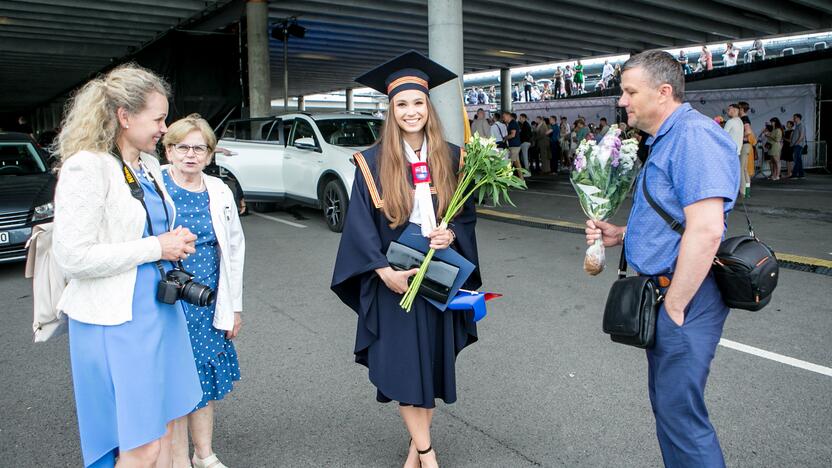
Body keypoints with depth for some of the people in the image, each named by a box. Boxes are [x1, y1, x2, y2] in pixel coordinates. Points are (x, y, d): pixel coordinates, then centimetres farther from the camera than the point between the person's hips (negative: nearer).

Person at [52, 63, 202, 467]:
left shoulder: (148, 165, 10)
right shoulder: (86, 168, -15)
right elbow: (72, 256, -20)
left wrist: (175, 242, 5)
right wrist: (156, 248, -17)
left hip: (158, 308, 8)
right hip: (115, 321, -8)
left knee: (160, 431, 15)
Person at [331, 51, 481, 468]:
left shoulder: (451, 158, 3)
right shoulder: (373, 162, -5)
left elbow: (468, 214, 8)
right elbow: (360, 225, -7)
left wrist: (452, 235, -13)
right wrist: (385, 272, -18)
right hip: (394, 280, -2)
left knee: (433, 363, 10)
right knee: (404, 367, -1)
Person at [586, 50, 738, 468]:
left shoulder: (694, 136, -18)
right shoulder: (663, 141, 16)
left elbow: (706, 230, -26)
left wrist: (673, 308, -20)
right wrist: (620, 234, 9)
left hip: (684, 294, -10)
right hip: (663, 290, 10)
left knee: (679, 411, -2)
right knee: (667, 404, 19)